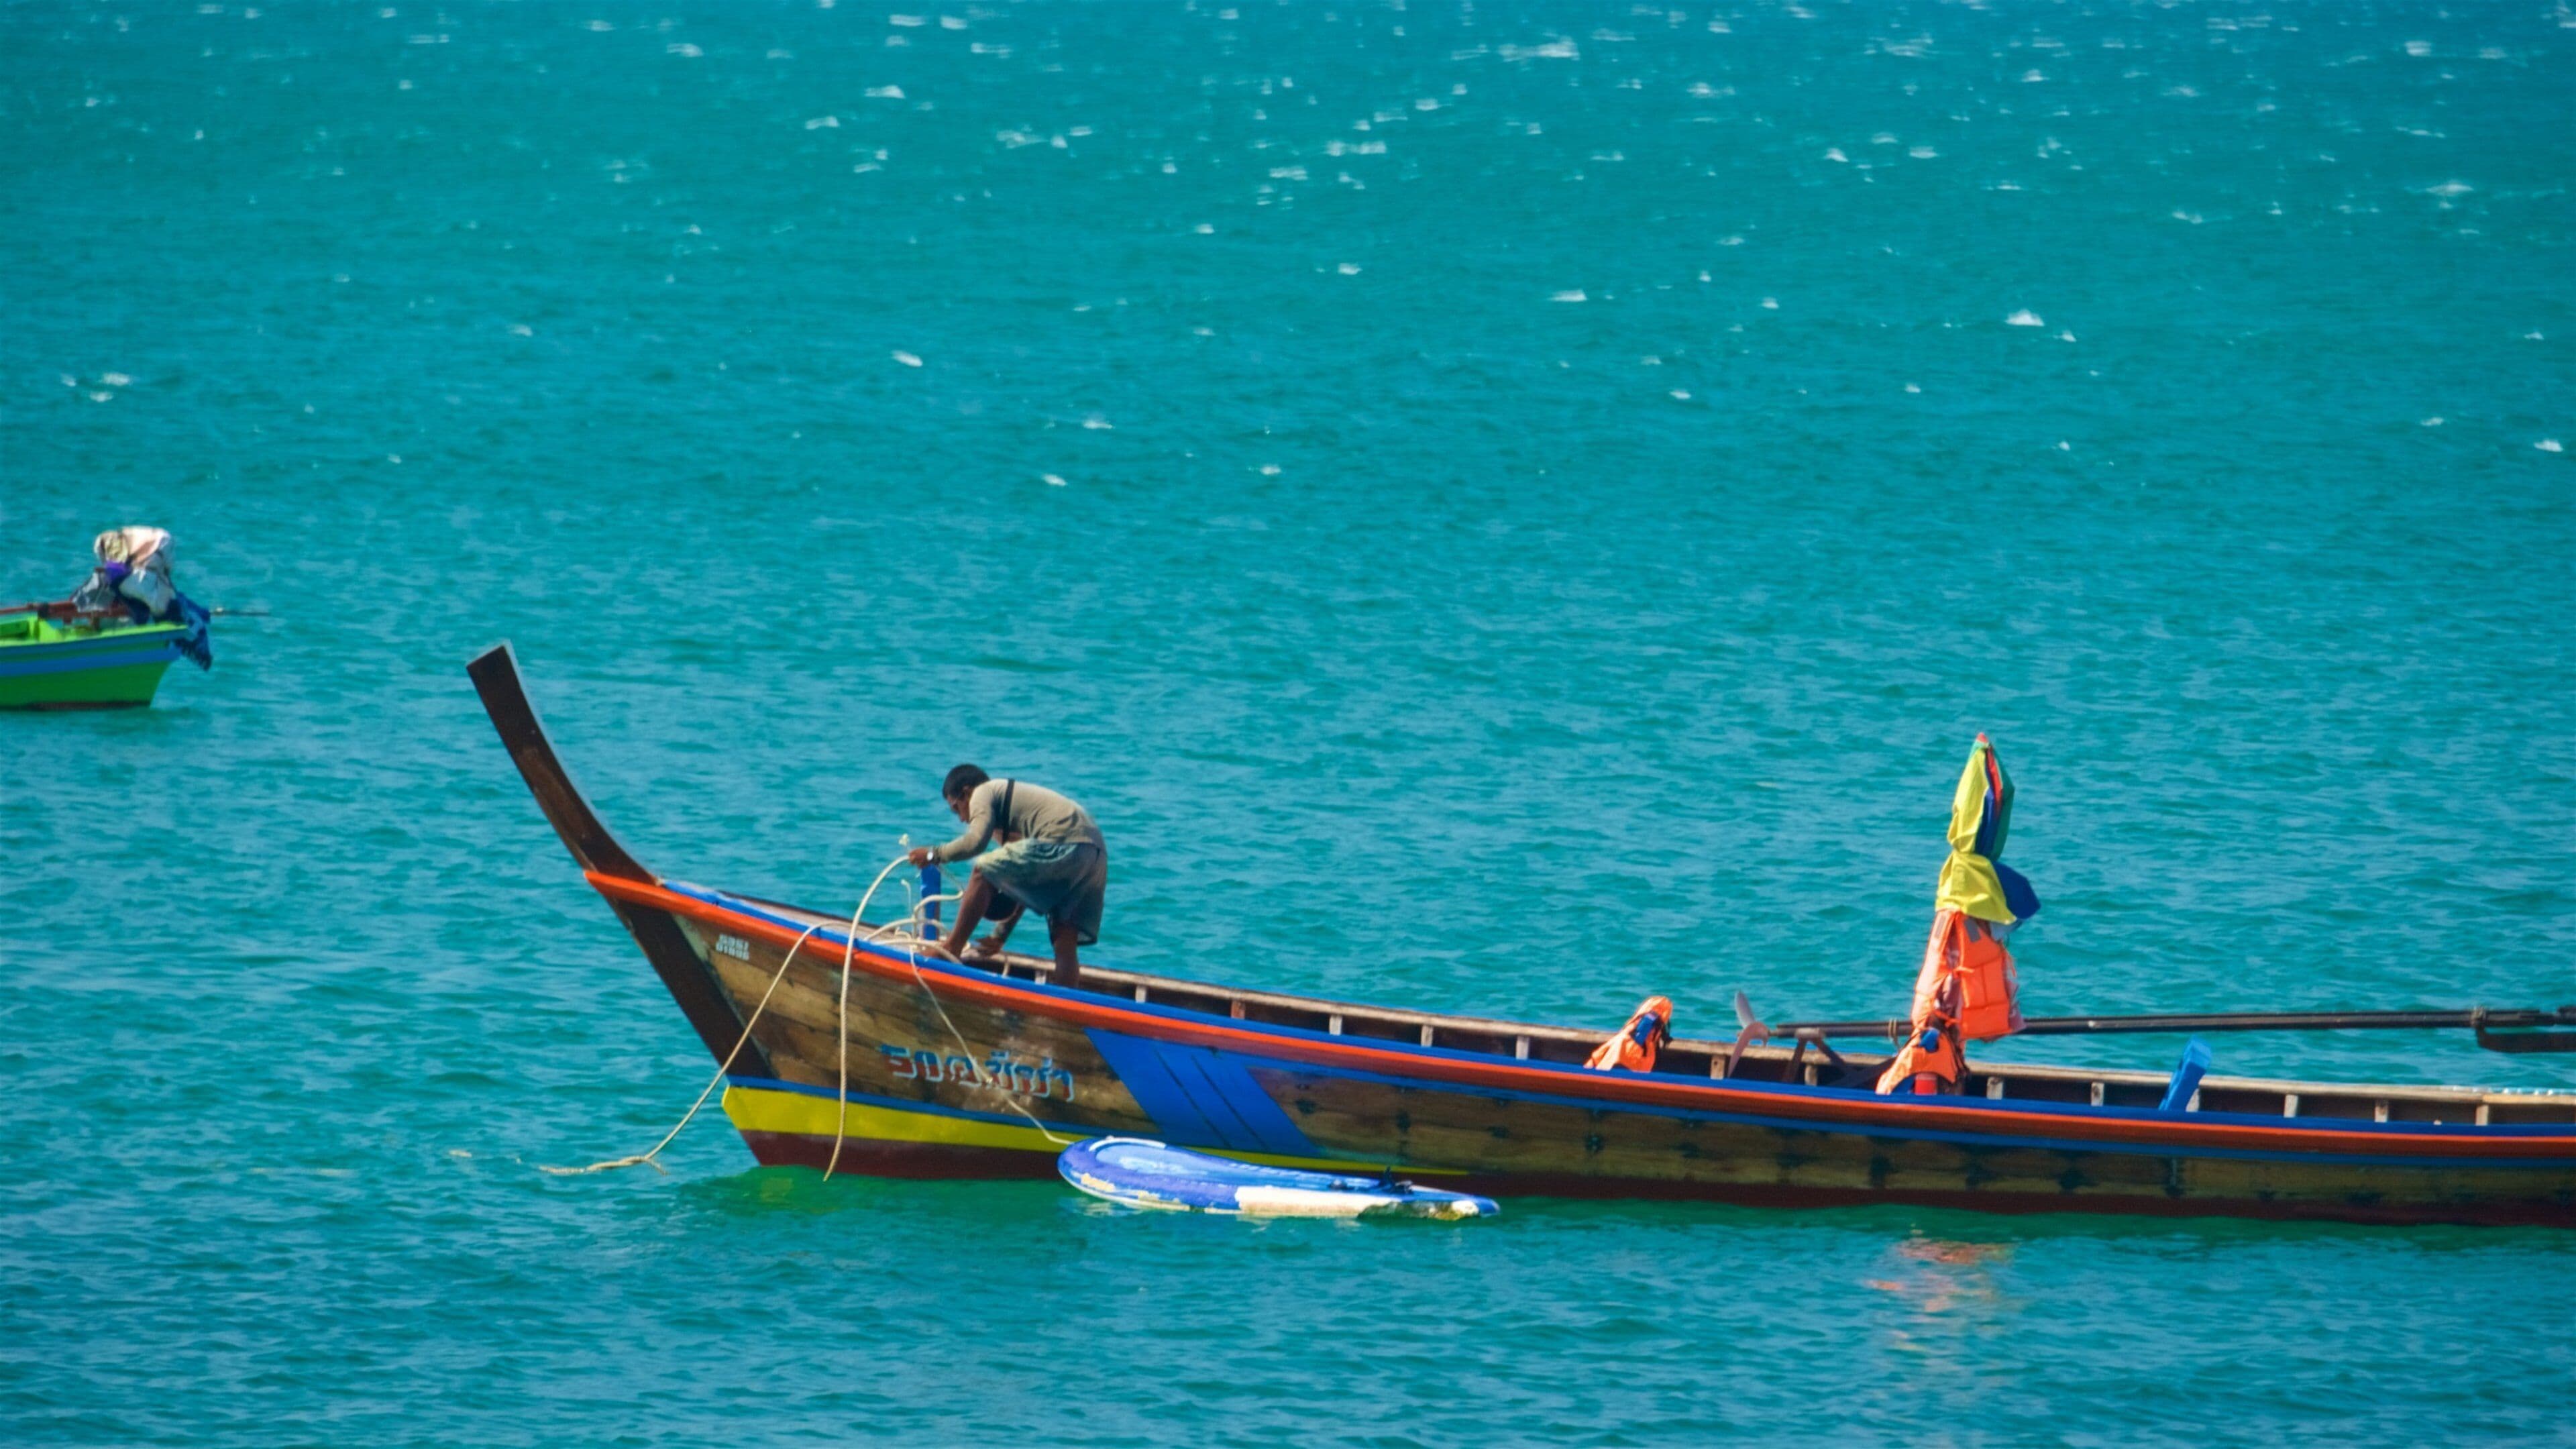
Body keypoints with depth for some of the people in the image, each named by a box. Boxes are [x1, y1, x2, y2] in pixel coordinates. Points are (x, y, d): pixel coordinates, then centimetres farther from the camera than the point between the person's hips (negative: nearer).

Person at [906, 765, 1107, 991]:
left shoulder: (983, 793, 9)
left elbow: (975, 842, -11)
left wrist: (935, 854, 6)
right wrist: (1001, 935, 38)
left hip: (1063, 843, -9)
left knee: (983, 872, -1)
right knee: (1065, 945, 8)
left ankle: (952, 948, 2)